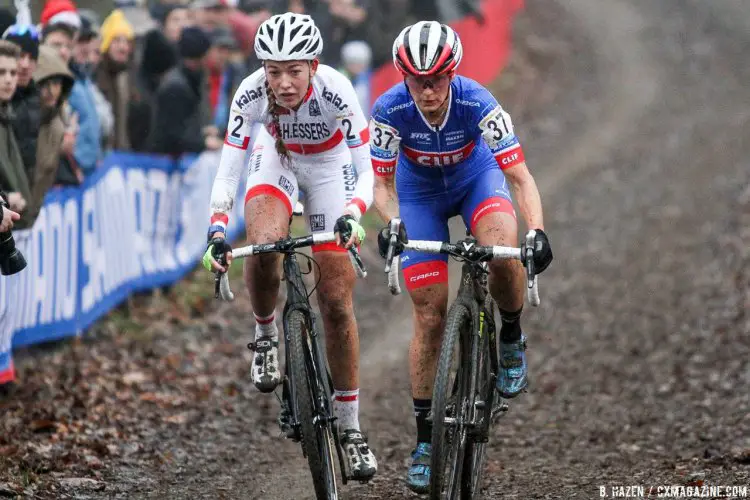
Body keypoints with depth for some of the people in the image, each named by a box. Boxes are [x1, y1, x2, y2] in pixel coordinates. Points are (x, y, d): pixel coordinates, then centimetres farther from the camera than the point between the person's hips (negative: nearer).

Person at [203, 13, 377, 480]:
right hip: (277, 161, 1)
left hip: (328, 168, -1)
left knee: (337, 302, -2)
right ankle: (266, 333, -1)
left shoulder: (336, 91, -35)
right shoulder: (252, 94, -30)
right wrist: (217, 232, -41)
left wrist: (352, 214, -49)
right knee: (263, 246, -33)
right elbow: (227, 173, -27)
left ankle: (350, 427, 9)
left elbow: (366, 169, -31)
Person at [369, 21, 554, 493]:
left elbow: (520, 176, -33)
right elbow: (382, 184, -20)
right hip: (420, 193, 1)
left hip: (477, 178, -1)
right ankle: (425, 441, 6)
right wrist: (390, 224, -41)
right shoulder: (390, 110, -29)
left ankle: (512, 340, -5)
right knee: (431, 317, -5)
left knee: (502, 249, -35)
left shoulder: (477, 102, -33)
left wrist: (538, 231, -49)